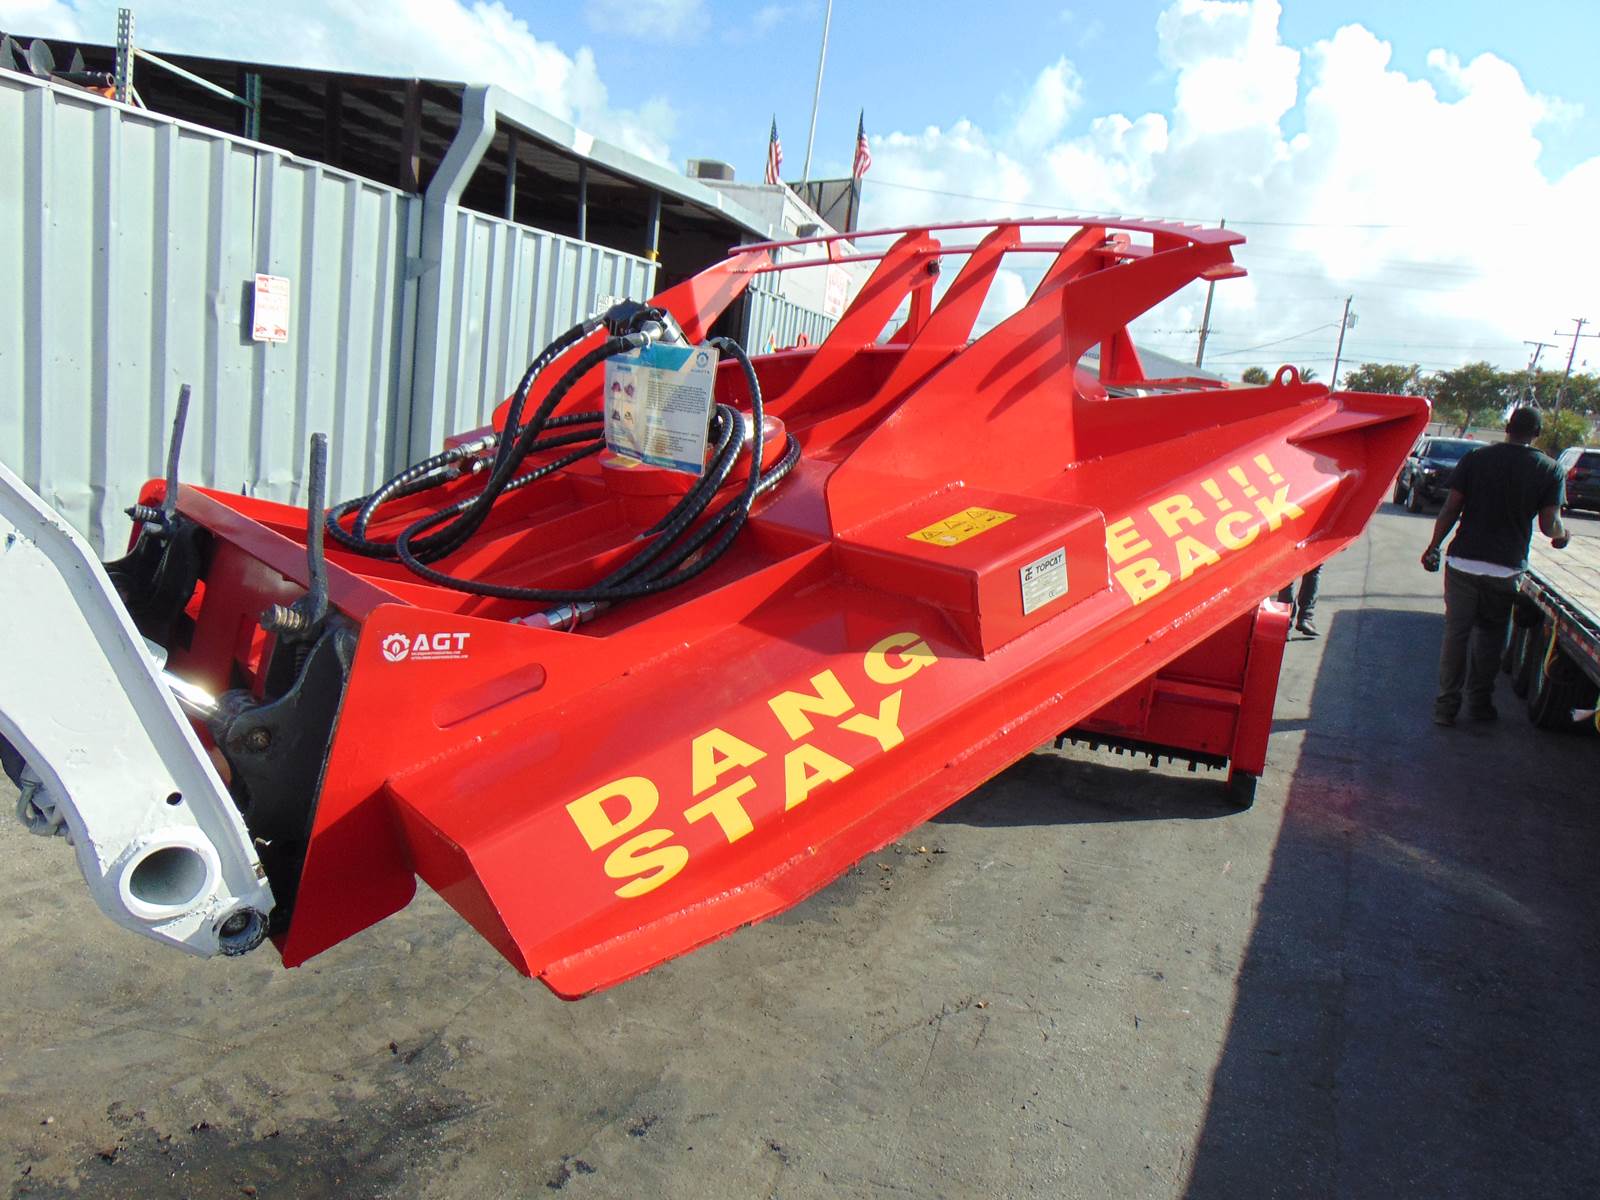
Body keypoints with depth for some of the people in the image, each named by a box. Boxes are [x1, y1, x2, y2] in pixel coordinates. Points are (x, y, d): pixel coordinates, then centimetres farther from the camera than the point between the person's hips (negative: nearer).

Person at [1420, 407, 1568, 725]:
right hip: (1506, 568, 0)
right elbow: (1549, 526, -3)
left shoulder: (1475, 458, 0)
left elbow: (1450, 509, -2)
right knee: (1490, 637, 16)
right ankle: (1479, 702, 23)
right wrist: (1562, 534, 20)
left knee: (1455, 634, 6)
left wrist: (1434, 547, 8)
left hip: (1463, 563, 0)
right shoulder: (1549, 470, -1)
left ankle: (1446, 705, 8)